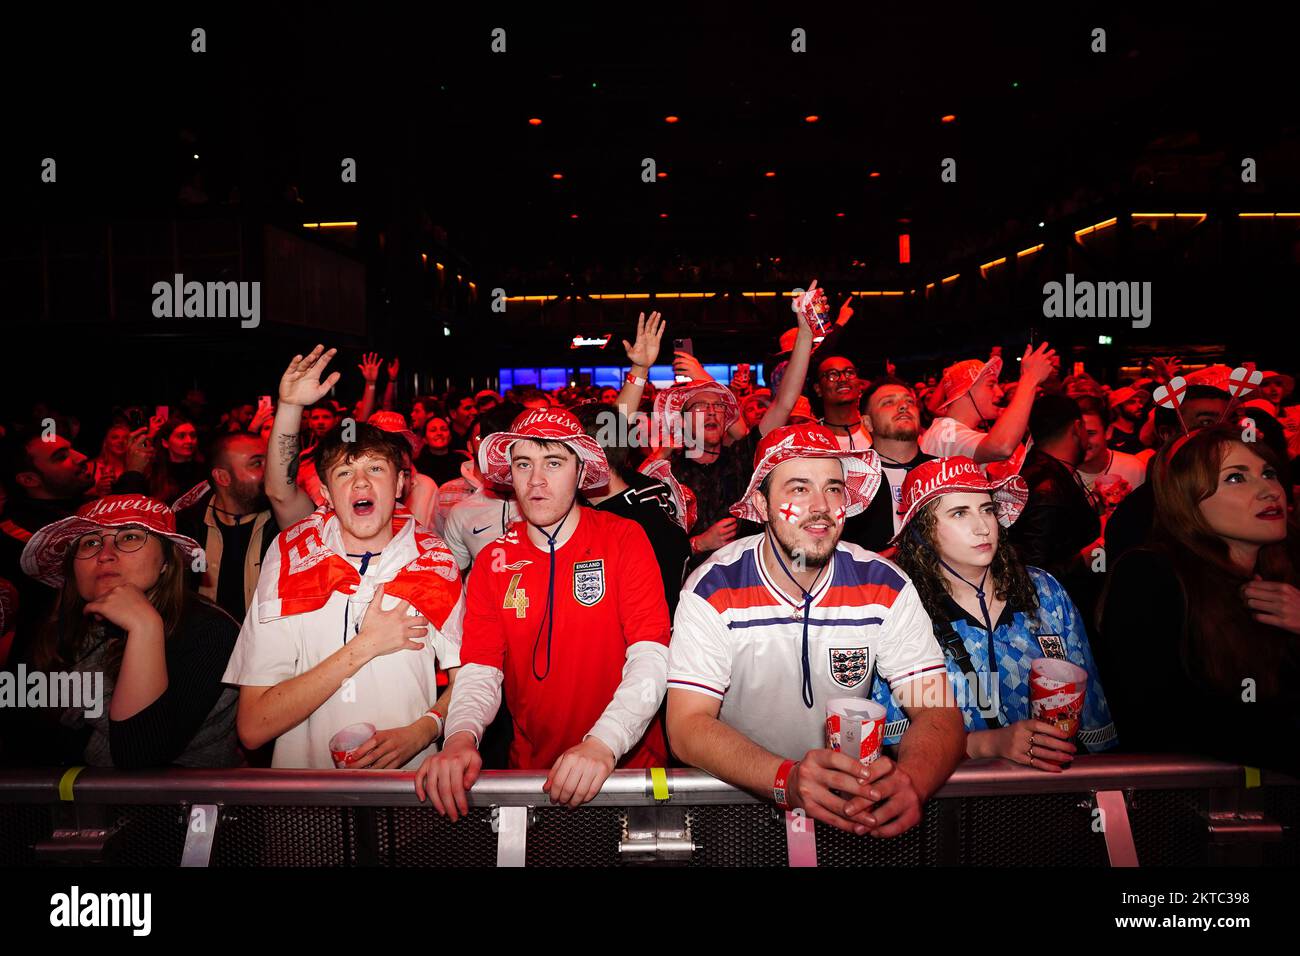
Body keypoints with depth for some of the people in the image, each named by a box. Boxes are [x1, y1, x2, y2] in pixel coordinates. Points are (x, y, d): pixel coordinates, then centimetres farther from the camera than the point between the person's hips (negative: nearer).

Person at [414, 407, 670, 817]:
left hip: (628, 767, -2)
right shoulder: (493, 563, 3)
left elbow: (651, 658, -14)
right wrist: (461, 737, -21)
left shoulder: (625, 539, -6)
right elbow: (479, 671, -1)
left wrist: (604, 742, -28)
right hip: (530, 771, 2)